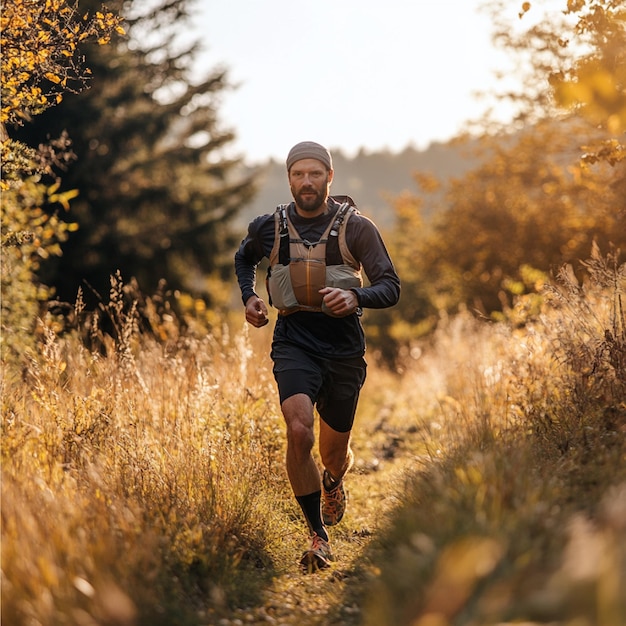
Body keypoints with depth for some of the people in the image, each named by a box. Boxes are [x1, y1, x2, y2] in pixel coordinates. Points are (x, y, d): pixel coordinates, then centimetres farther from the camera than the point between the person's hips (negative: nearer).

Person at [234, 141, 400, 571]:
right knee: (299, 432, -24)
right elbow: (244, 259, 25)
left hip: (344, 346, 0)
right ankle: (318, 536, -11)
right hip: (295, 342, 0)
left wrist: (355, 297, -28)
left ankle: (333, 483, 53)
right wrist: (249, 297, 6)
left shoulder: (356, 227, -5)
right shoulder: (269, 228, 2)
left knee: (334, 449, 13)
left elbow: (391, 287, -8)